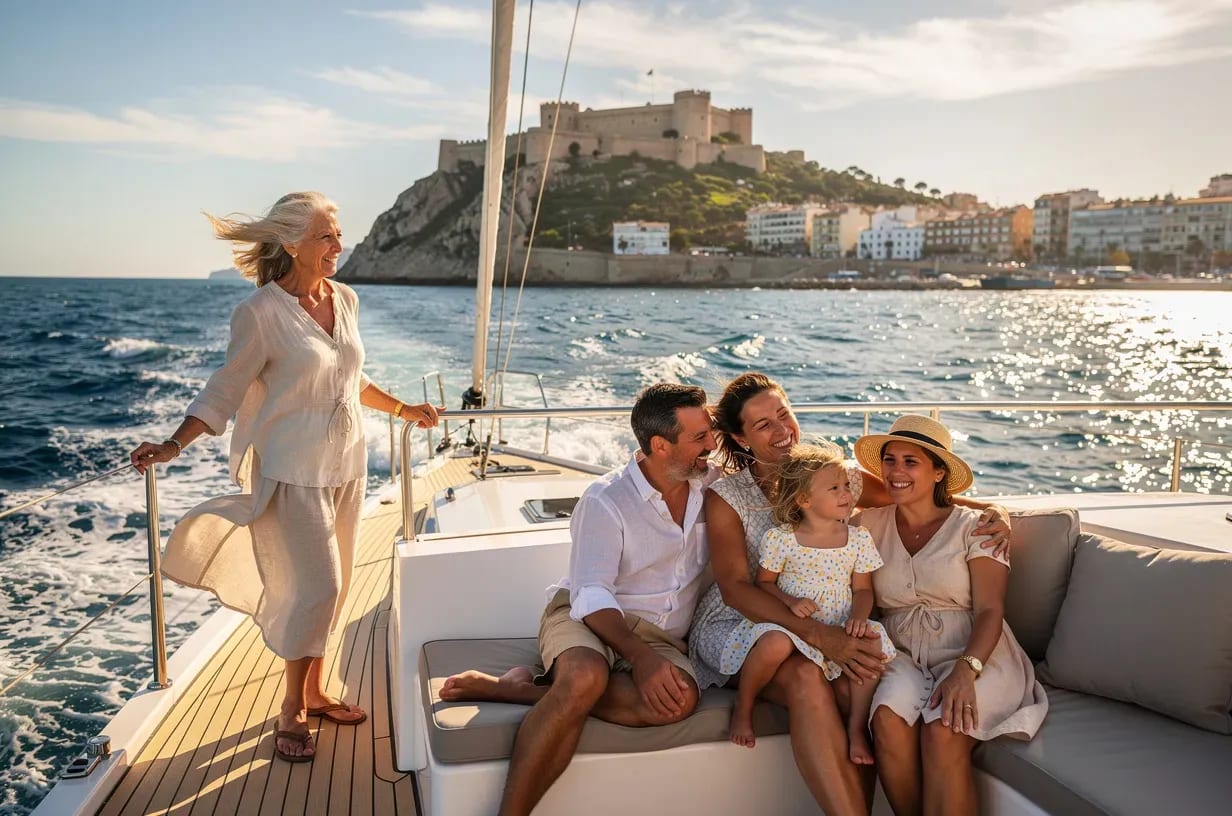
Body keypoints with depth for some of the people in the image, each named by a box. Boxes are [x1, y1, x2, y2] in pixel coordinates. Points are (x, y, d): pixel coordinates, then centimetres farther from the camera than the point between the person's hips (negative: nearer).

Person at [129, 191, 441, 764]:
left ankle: (315, 691, 29)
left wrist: (402, 410, 25)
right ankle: (291, 710, 13)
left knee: (330, 587, 13)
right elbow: (224, 392, -11)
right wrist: (173, 446, -21)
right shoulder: (261, 312, -13)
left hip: (347, 465, 6)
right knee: (315, 587, -6)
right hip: (295, 473, -6)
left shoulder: (345, 300, 5)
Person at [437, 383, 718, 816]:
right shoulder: (605, 501, -12)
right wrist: (640, 657, -32)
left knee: (680, 698, -33)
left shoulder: (713, 484, 4)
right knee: (586, 677, -41)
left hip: (661, 636, 4)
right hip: (587, 618, -4)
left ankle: (520, 688, -26)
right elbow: (591, 595, -18)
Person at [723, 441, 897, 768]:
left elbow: (863, 589, 9)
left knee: (873, 644, -28)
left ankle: (857, 726, -8)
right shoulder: (780, 538, -4)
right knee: (775, 644, -37)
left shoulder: (859, 539, 5)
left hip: (838, 629, 3)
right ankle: (743, 707, -8)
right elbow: (764, 582, 2)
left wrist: (858, 616, -13)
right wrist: (790, 602, -17)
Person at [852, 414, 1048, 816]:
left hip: (975, 656, -2)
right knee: (888, 719, -30)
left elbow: (989, 611, -6)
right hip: (903, 656, 2)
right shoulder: (869, 525, 10)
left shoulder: (972, 527, 2)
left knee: (942, 732, -32)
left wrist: (966, 669, -23)